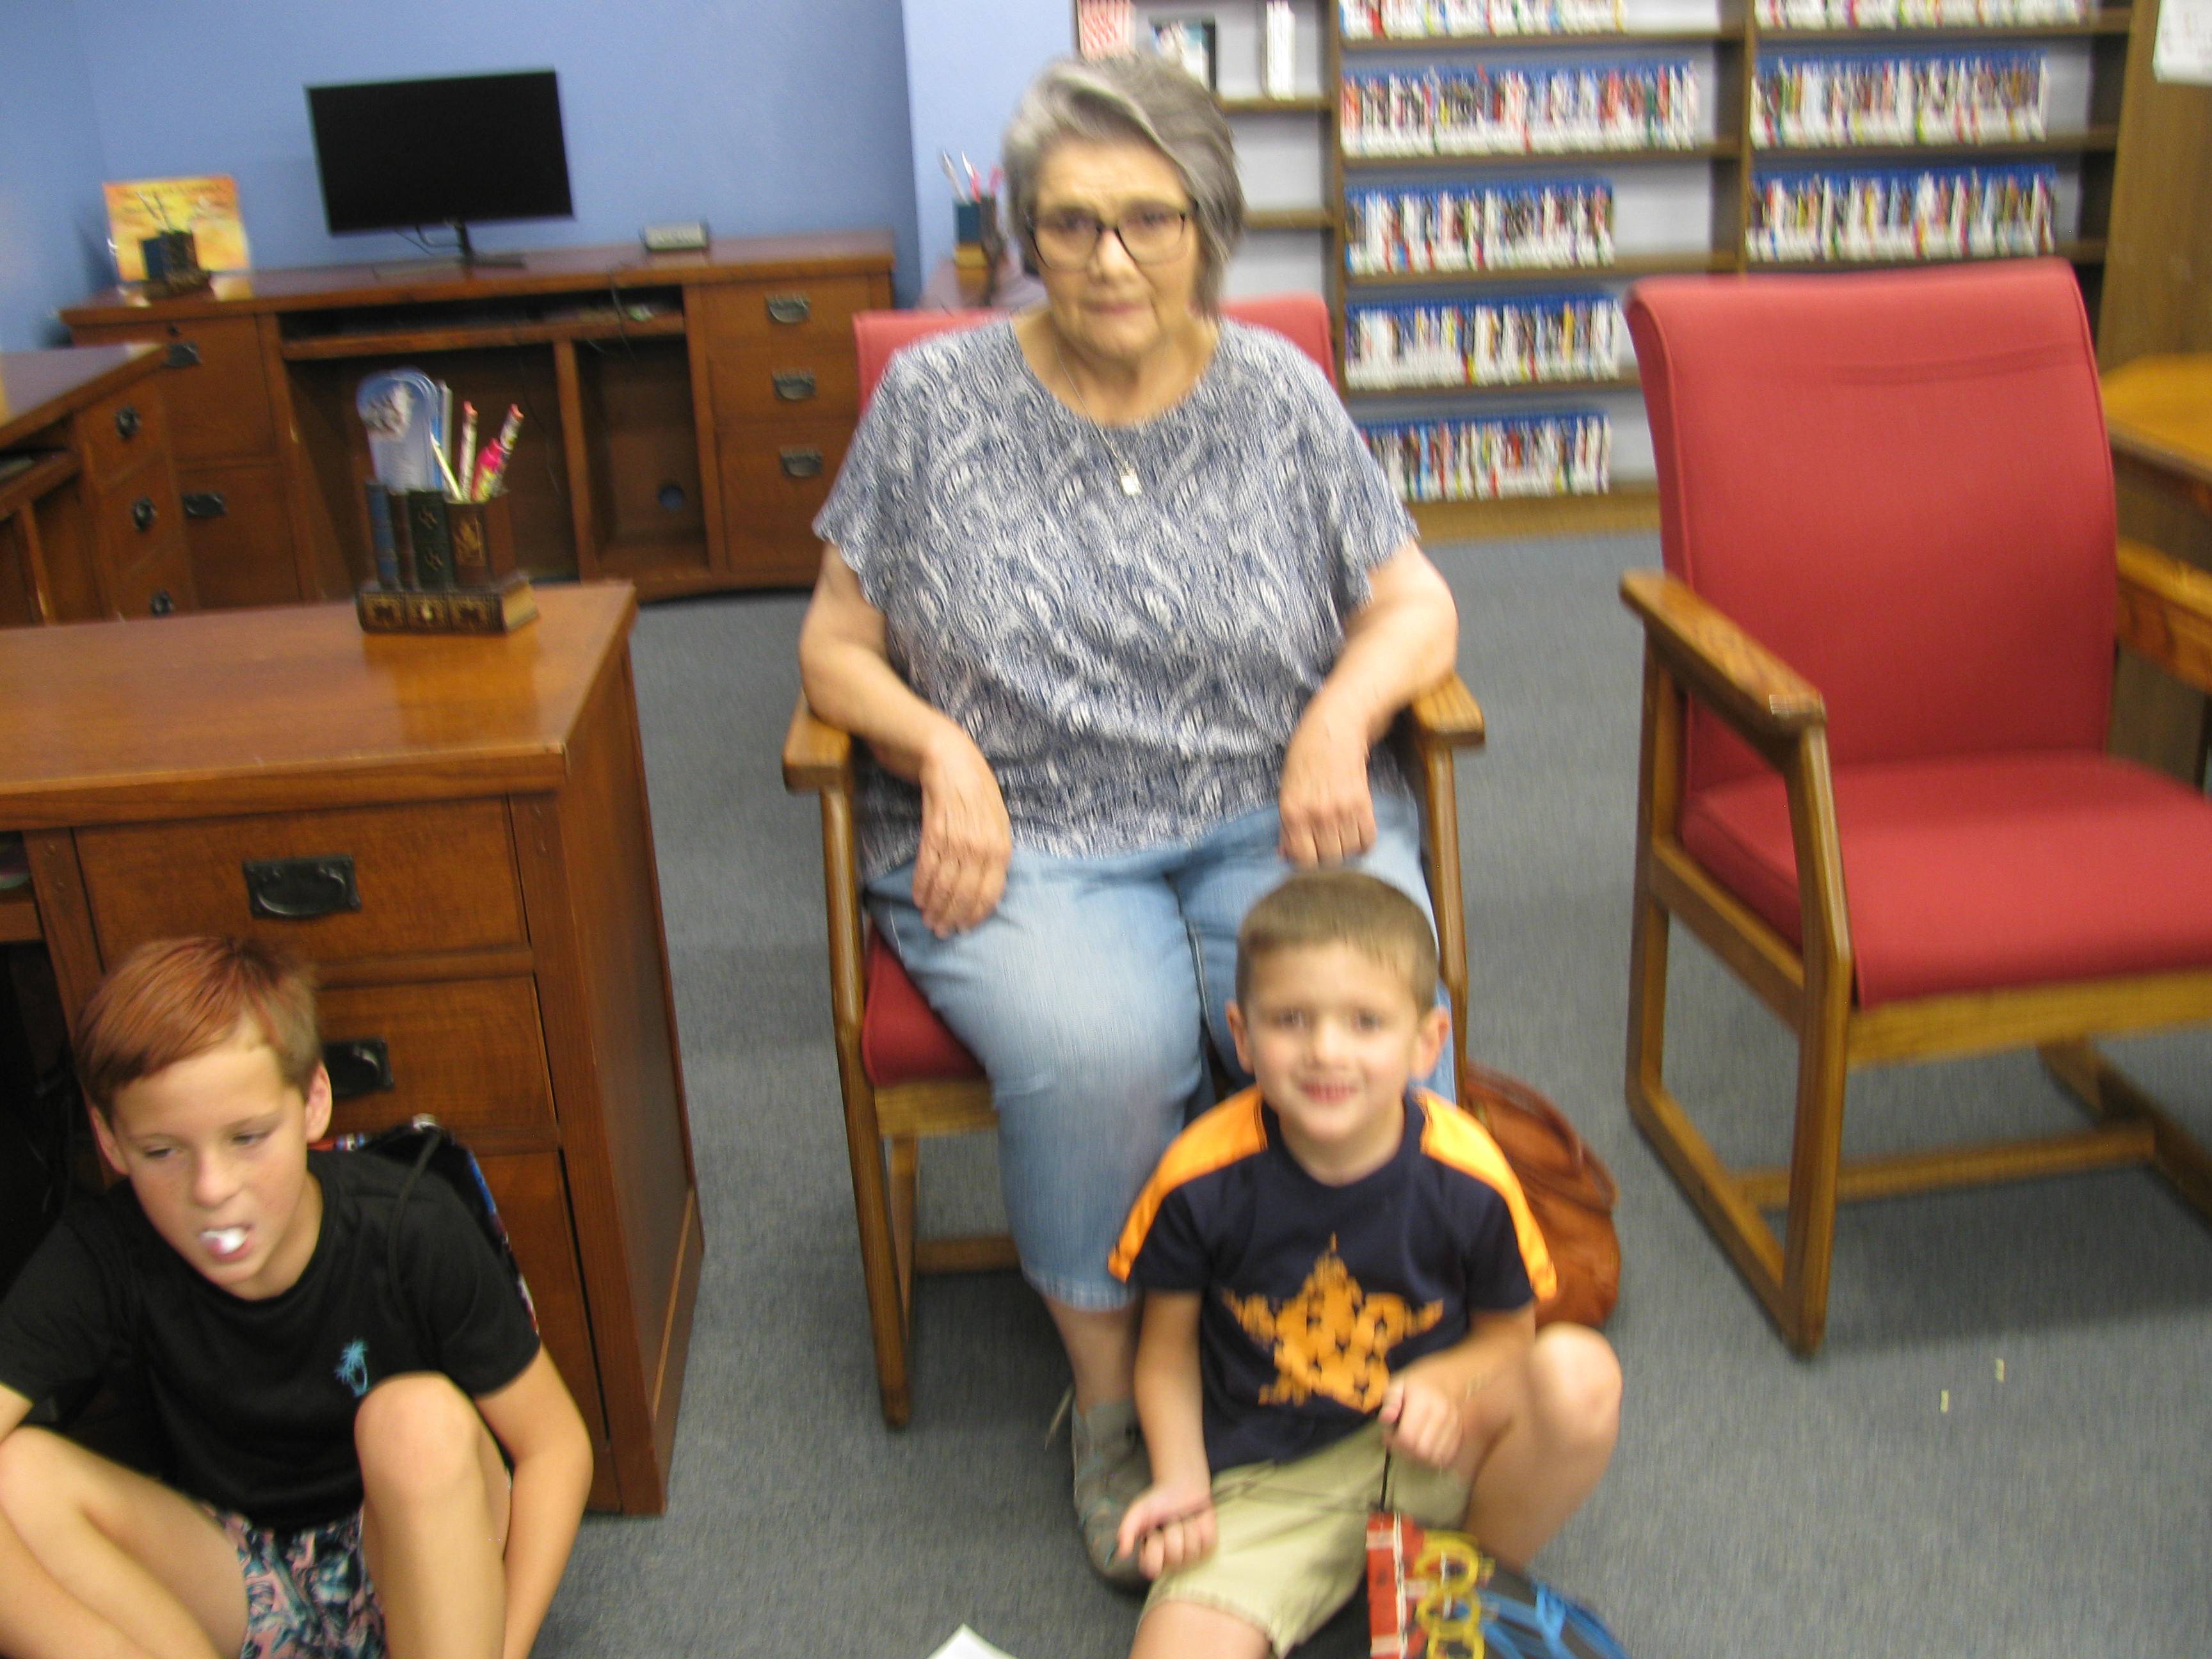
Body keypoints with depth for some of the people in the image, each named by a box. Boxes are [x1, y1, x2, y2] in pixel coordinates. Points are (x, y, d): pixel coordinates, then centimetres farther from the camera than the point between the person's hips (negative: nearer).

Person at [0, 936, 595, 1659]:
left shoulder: (411, 1228, -21)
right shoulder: (101, 1259, -18)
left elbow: (555, 1443, -15)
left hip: (418, 1565, -2)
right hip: (240, 1590, 2)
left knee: (419, 1419, -34)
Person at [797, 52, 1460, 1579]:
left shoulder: (1278, 392, 6)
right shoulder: (936, 399, 2)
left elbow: (1417, 604, 10)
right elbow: (837, 645, 7)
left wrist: (1345, 708, -12)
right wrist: (944, 748, -13)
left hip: (1271, 818, 2)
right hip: (1025, 843, -1)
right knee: (1098, 1047, -33)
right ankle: (1112, 1399, -7)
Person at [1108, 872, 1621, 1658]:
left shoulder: (1466, 1175, -15)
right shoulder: (1200, 1179, -16)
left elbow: (1508, 1334, 1)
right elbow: (1168, 1349, 0)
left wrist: (1442, 1387, -19)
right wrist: (1182, 1482, -13)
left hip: (1434, 1454, 2)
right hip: (1267, 1485, -2)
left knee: (1578, 1372, -27)